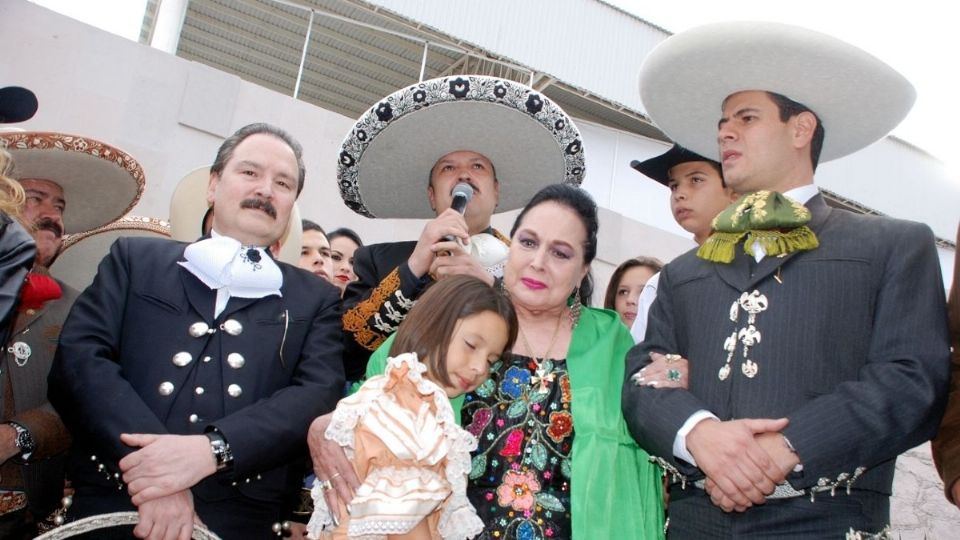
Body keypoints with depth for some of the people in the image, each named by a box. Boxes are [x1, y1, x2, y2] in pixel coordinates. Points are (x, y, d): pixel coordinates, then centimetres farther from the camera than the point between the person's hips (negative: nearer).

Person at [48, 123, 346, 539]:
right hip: (113, 501, 0)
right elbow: (78, 356, 2)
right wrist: (152, 469, -13)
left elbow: (320, 395, 0)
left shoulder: (316, 299, 14)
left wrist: (211, 449, -16)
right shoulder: (136, 259, 14)